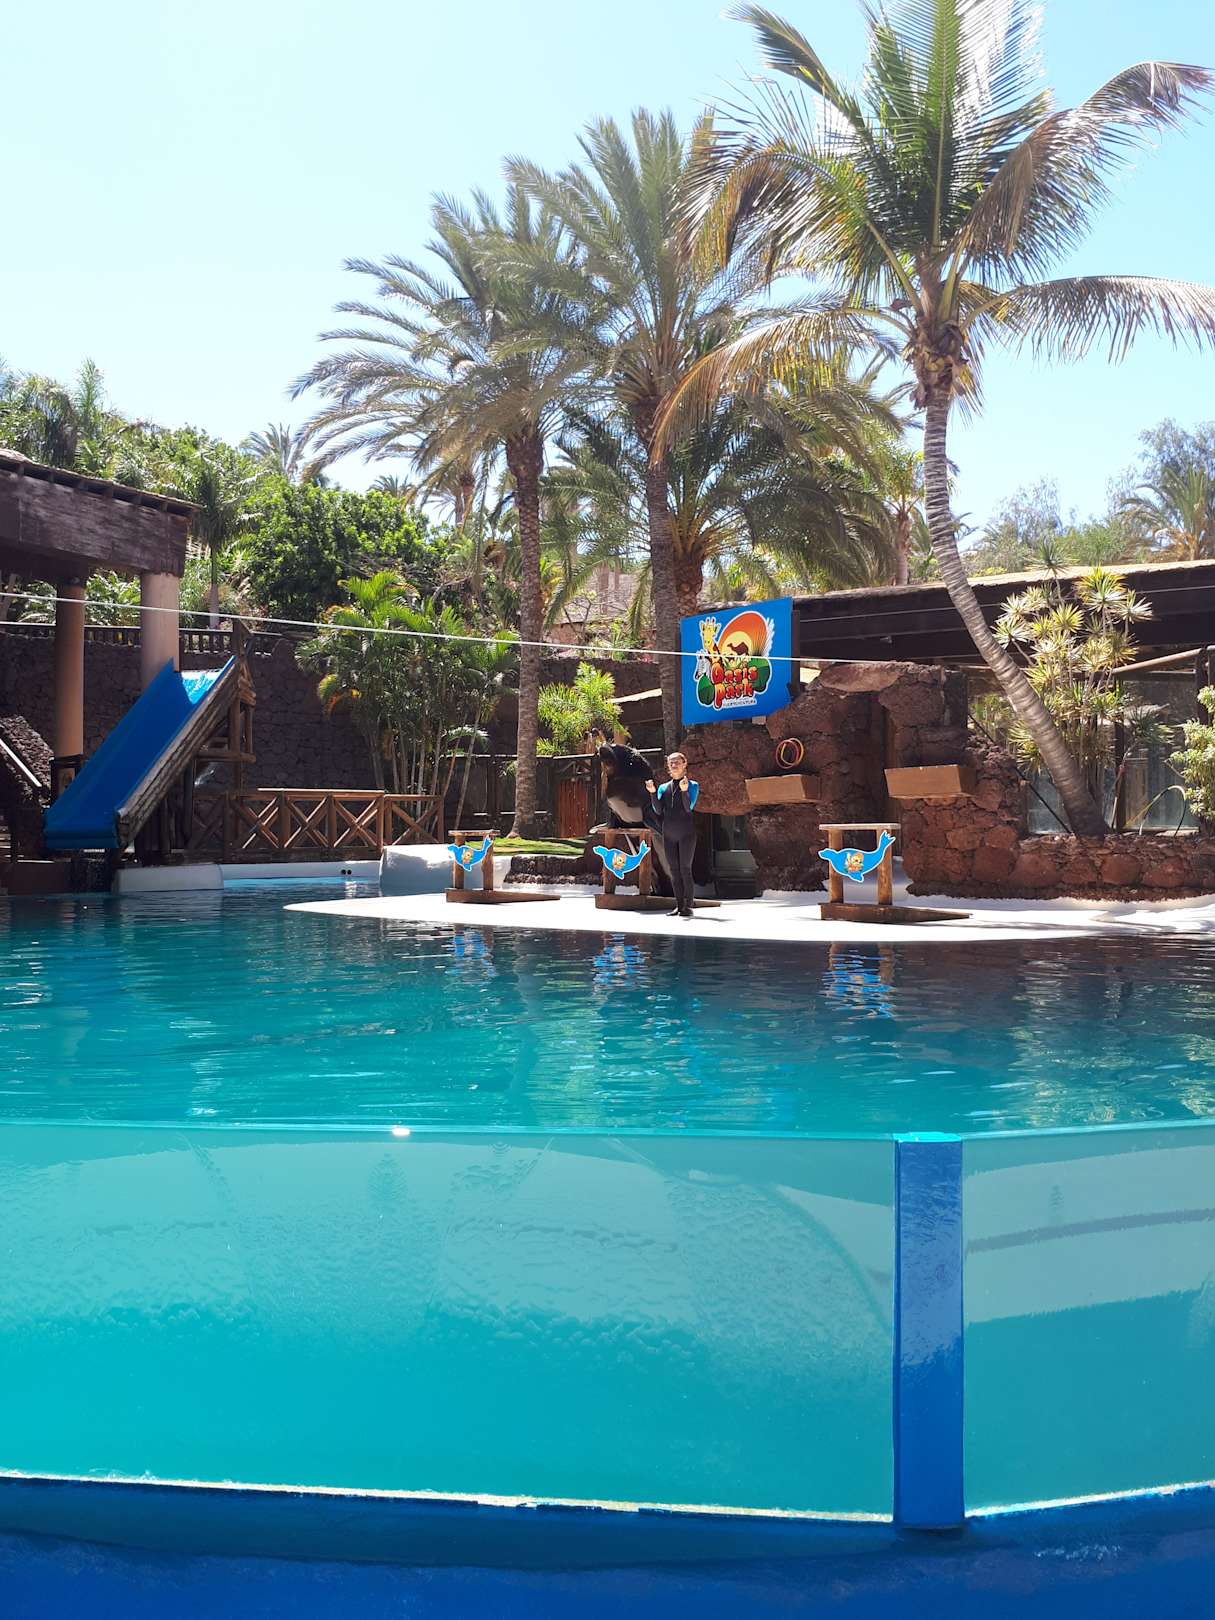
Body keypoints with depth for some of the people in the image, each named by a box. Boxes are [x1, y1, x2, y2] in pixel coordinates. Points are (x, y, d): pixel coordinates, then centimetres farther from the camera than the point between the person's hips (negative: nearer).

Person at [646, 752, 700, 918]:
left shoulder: (693, 786, 5)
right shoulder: (663, 788, 15)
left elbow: (689, 807, -9)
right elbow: (658, 810, 2)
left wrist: (685, 791, -24)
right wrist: (652, 792, -9)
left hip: (686, 833, -4)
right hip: (669, 835, 4)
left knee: (685, 869, -8)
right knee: (674, 870, 3)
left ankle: (688, 906, -6)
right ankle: (679, 905, 6)